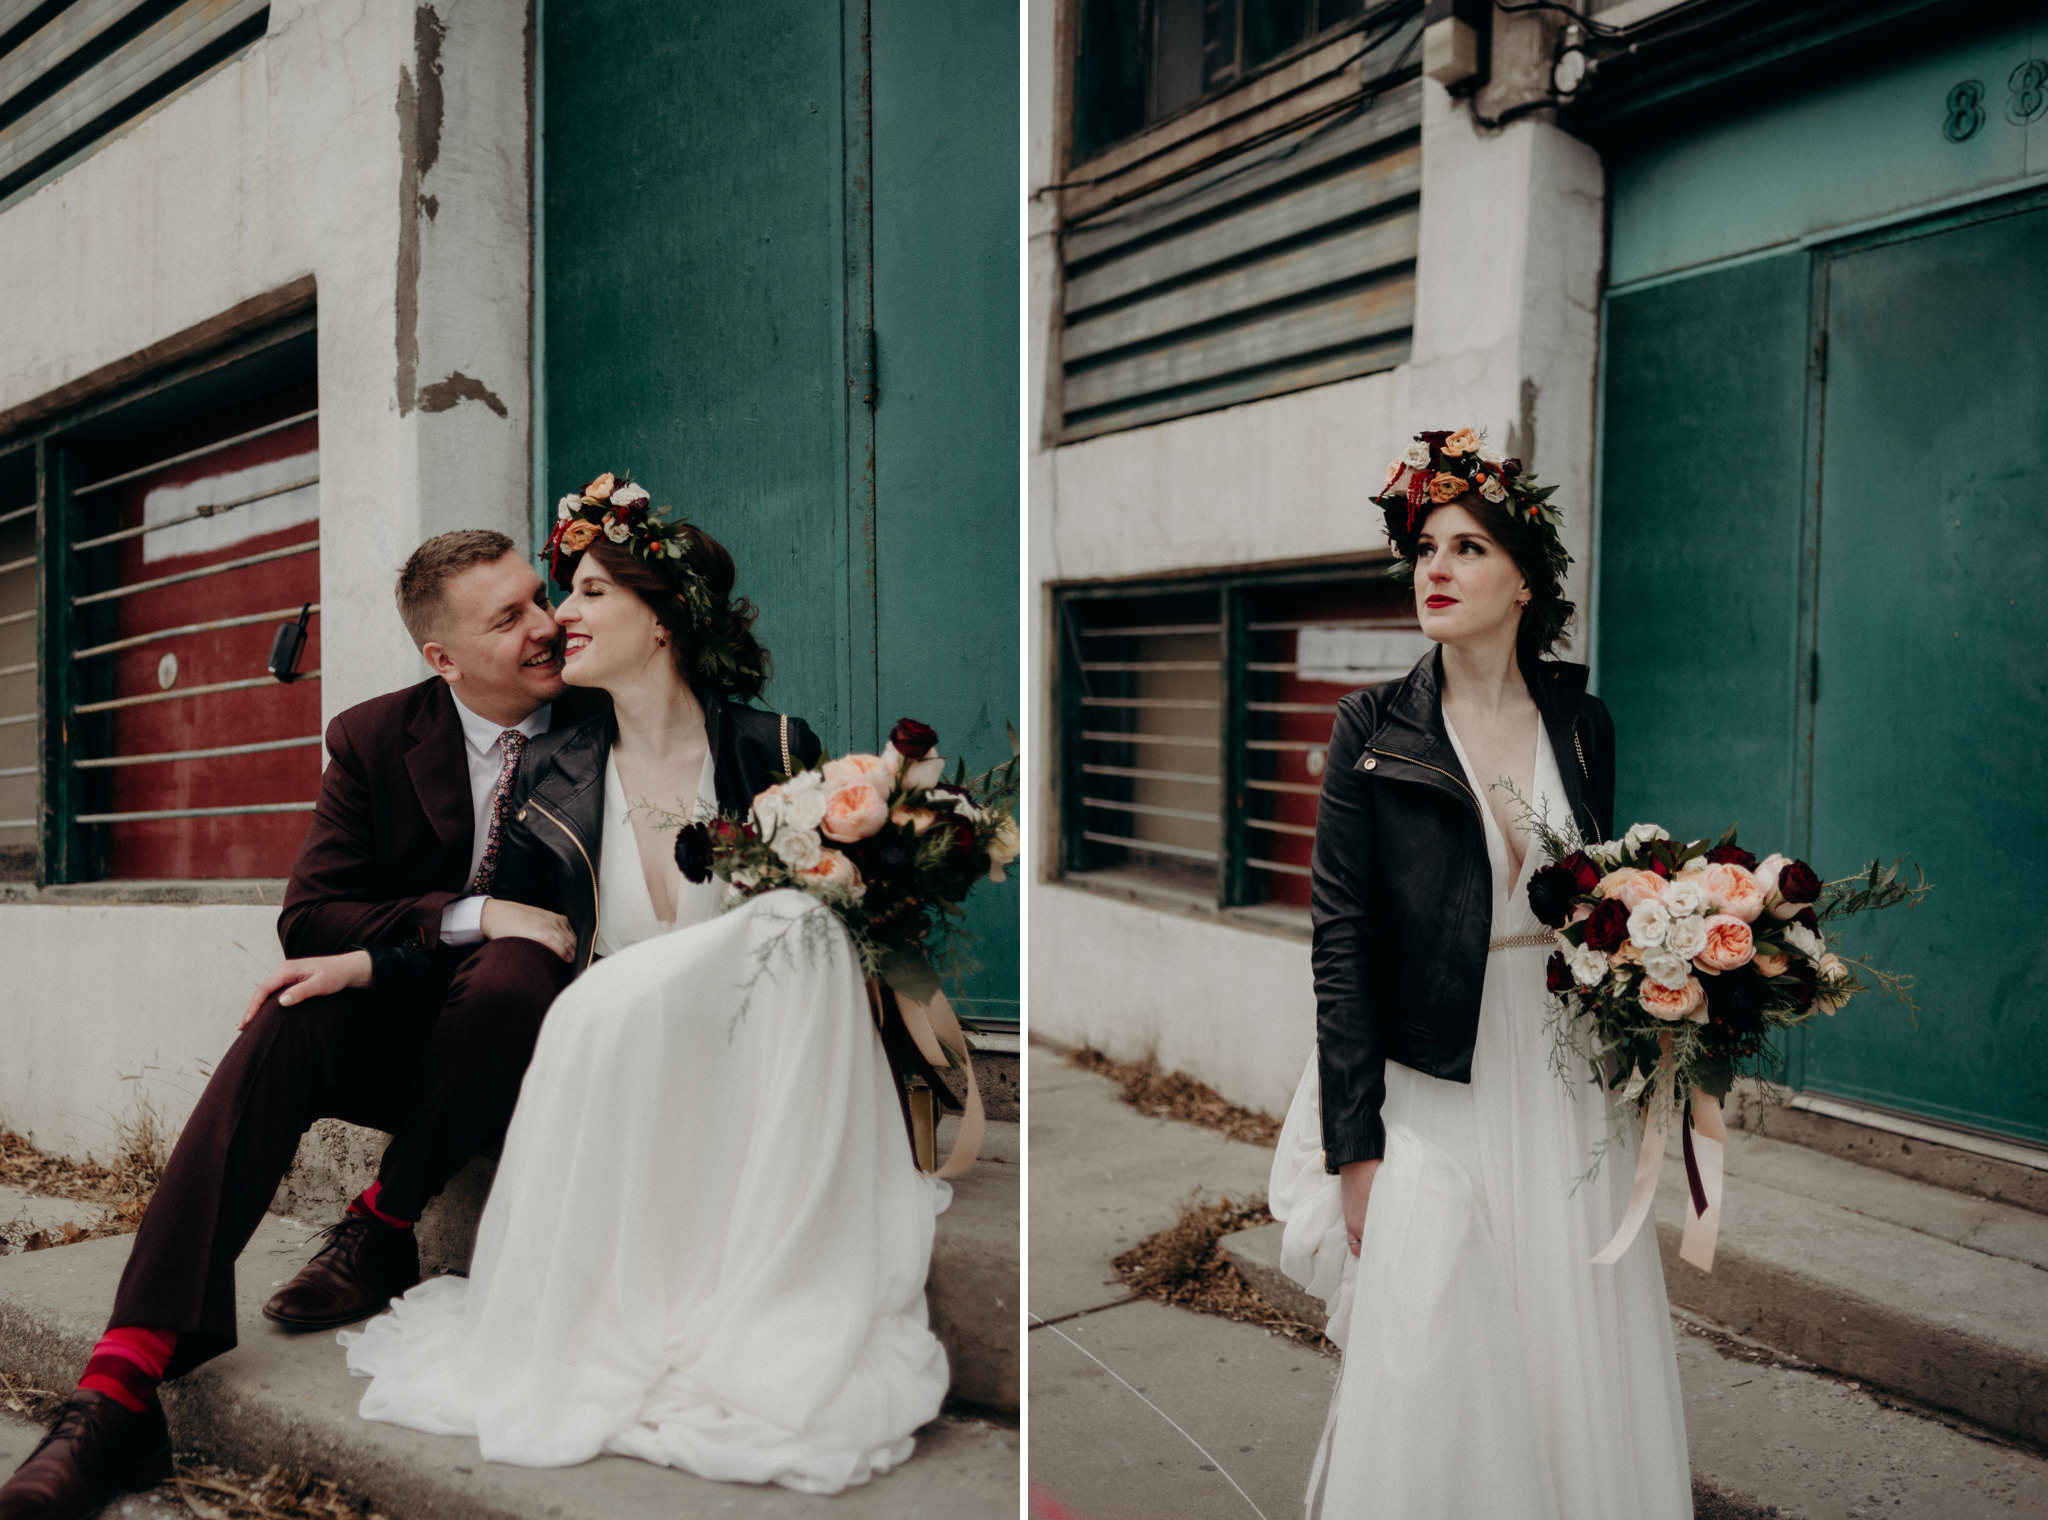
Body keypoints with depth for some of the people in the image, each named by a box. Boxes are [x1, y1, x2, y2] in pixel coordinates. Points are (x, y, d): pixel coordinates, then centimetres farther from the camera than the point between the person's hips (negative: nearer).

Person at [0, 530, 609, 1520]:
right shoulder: (375, 739, 0)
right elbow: (308, 919, -5)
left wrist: (385, 956, -18)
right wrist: (471, 916, -24)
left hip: (537, 1041, -1)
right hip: (401, 1035, 2)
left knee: (515, 971, -34)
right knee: (281, 1035, -28)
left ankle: (381, 1228, -14)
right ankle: (123, 1384, -30)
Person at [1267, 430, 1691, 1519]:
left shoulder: (1582, 722, 4)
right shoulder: (1373, 728, -6)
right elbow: (1341, 938, -7)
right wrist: (1355, 1148, -9)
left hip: (1566, 1092, 3)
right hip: (1435, 1101, -3)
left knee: (1579, 1367, 14)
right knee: (1433, 1378, 5)